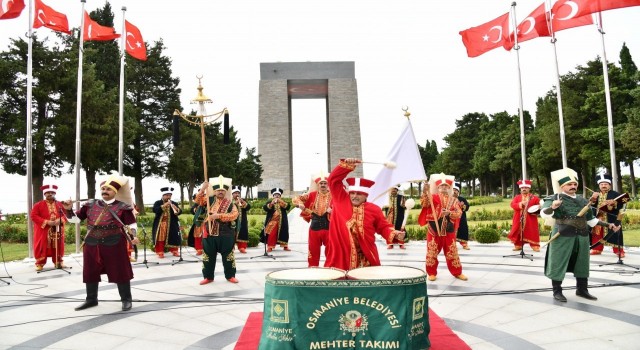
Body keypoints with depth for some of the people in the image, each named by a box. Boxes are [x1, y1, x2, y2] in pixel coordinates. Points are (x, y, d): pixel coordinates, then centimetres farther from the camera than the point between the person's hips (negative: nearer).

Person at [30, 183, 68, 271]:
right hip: (43, 231, -3)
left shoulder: (60, 204, 7)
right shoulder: (38, 205, -3)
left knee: (58, 246, 8)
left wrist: (60, 220, -13)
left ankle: (58, 262, 18)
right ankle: (39, 264, 8)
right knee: (42, 247, 0)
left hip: (57, 230, 3)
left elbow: (65, 214, 10)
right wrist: (46, 222, -18)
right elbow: (33, 216, -9)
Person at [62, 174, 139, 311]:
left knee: (120, 272, 1)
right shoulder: (90, 205, 9)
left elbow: (131, 224, 0)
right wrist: (69, 209, -4)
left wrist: (132, 237, -16)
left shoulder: (122, 206, -2)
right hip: (92, 244, 4)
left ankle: (126, 300, 13)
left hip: (114, 244, -4)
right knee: (90, 273, 13)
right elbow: (75, 218, 14)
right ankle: (91, 299, 29)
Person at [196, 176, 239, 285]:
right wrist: (202, 189, -17)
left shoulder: (230, 203, -4)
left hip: (225, 234, -2)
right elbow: (198, 201, -2)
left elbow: (234, 215, -17)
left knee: (228, 255, 7)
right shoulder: (210, 200, 5)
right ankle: (208, 277, 21)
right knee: (209, 255, 9)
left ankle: (230, 276, 20)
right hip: (210, 233, 2)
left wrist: (219, 215, -23)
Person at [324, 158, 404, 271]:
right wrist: (346, 165, -10)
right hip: (340, 256, 0)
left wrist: (394, 234, -11)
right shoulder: (341, 201, 3)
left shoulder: (374, 209, 3)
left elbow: (384, 227, 9)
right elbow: (334, 179, 0)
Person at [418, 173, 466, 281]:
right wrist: (425, 192, -35)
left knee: (452, 252, 9)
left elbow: (459, 213, 2)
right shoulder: (433, 197, 1)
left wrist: (449, 213, -17)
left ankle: (457, 272, 20)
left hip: (449, 230, 2)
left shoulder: (453, 200, 9)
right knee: (432, 252, 2)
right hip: (434, 229, -2)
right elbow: (425, 203, -19)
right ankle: (432, 273, 13)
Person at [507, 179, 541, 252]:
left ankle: (535, 246, 8)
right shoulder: (517, 197, 9)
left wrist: (536, 210, -16)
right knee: (518, 232, 6)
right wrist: (521, 204, -19)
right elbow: (512, 205, -5)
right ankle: (518, 246, 17)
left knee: (532, 233, 0)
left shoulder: (535, 198, 4)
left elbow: (539, 206, 4)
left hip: (530, 220, -2)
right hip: (519, 220, 2)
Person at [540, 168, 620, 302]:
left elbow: (591, 219, 22)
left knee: (582, 263, 15)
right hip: (562, 236, -6)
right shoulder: (555, 198, -8)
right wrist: (552, 207, -47)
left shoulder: (583, 200, 13)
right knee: (558, 263, -1)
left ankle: (582, 290, 31)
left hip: (582, 236, 6)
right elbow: (544, 213, -26)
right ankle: (557, 291, 11)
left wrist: (608, 225, 12)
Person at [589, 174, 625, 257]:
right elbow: (590, 205, 4)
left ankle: (619, 251, 1)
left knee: (614, 234, -5)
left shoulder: (615, 194, 1)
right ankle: (597, 249, 16)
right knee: (597, 234, 7)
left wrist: (614, 203, -24)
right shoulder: (595, 195, 12)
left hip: (611, 219, -4)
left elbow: (621, 205, -6)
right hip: (598, 218, 4)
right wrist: (593, 199, -12)